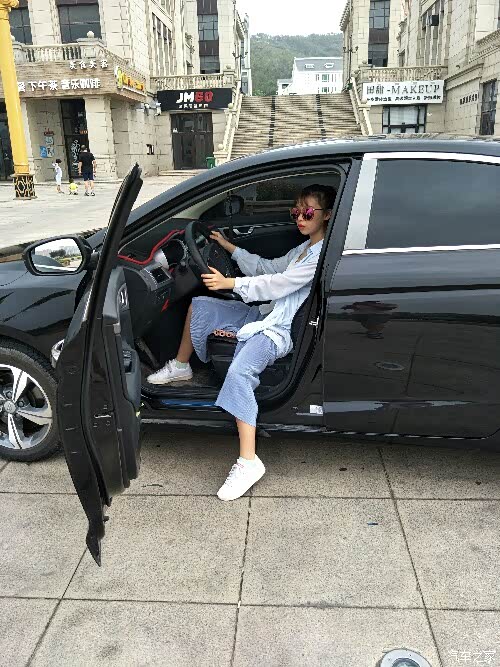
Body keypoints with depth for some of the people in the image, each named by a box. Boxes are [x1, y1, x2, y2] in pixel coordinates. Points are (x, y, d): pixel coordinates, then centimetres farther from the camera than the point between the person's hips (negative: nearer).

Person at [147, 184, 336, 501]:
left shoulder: (322, 254, -12)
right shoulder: (303, 249, 20)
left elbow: (278, 284, -18)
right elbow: (268, 268, 25)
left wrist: (230, 282, -17)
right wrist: (229, 246, 22)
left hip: (281, 330, -10)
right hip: (265, 315, 11)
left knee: (239, 371, -36)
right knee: (199, 305, 12)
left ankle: (249, 462, -33)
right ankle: (181, 367, 27)